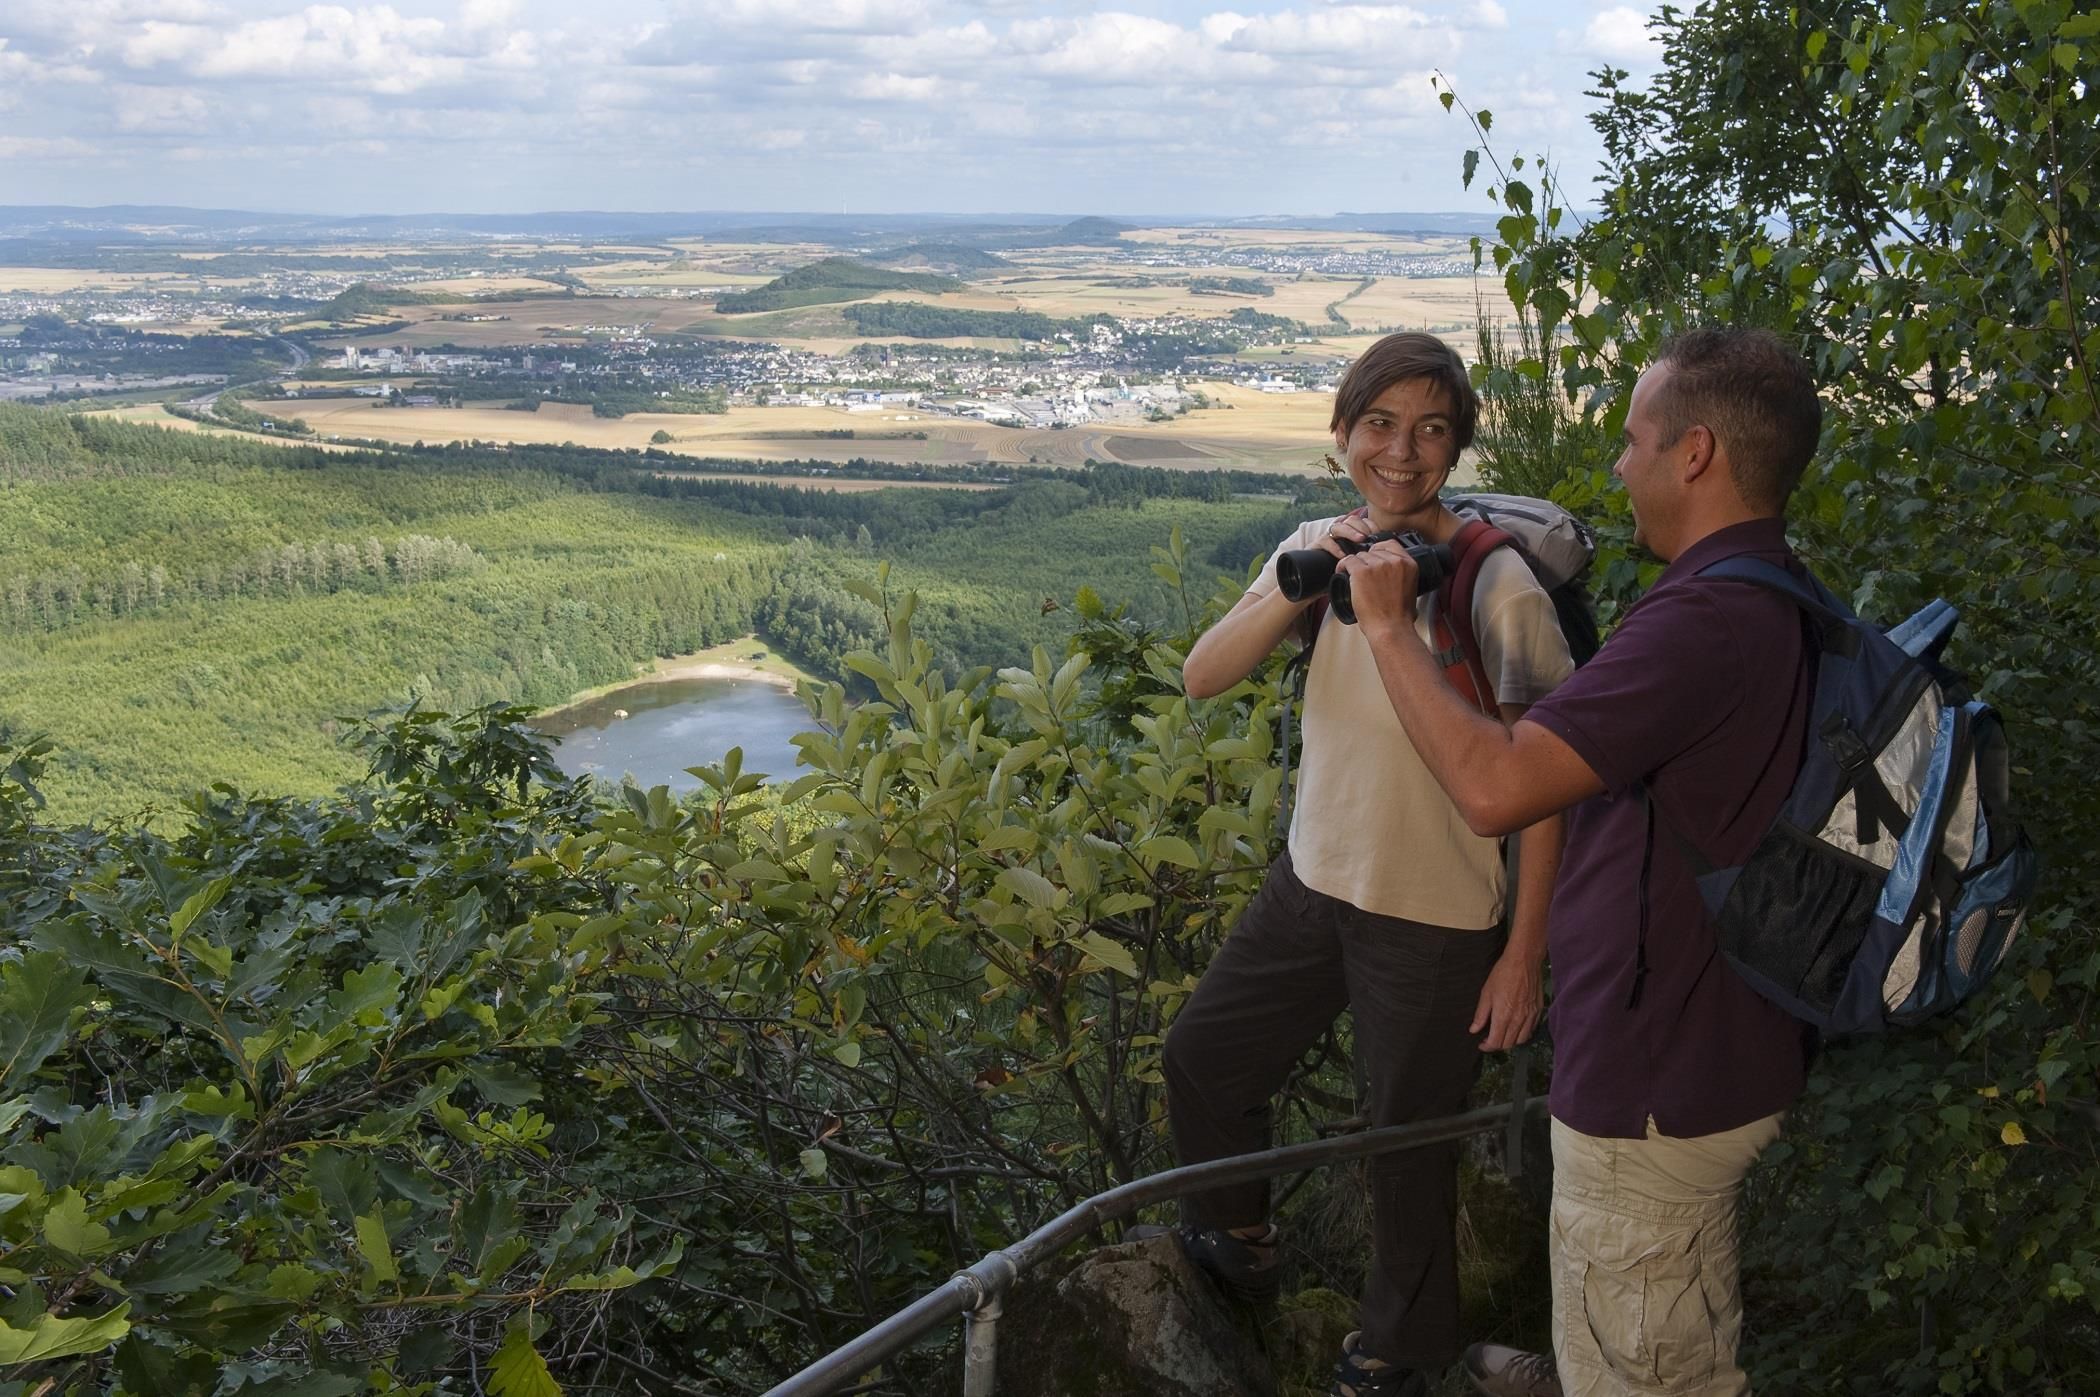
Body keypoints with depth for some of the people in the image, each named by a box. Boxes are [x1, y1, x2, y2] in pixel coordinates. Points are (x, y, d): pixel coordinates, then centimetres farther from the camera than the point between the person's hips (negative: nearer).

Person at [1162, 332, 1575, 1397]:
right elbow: (1202, 678, -12)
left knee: (1408, 1146, 12)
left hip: (1435, 921, -5)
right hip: (1312, 881, 6)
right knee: (1202, 1059, 18)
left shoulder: (1496, 587, -20)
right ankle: (1235, 1245, 48)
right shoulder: (1322, 549, -3)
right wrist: (1297, 589, -28)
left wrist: (1524, 955, -14)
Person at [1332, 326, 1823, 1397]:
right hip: (1723, 1051, 10)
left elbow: (1493, 788, -35)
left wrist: (1387, 626, -22)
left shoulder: (1703, 620, -30)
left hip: (1655, 1087, -10)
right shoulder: (1776, 605, 4)